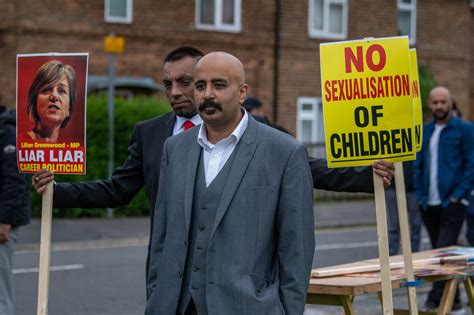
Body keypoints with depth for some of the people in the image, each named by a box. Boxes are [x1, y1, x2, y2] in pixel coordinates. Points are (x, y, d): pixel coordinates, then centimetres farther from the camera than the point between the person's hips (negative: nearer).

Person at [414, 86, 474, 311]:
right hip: (429, 204, 6)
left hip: (452, 202, -6)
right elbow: (418, 165, 16)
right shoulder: (425, 131, 13)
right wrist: (420, 195, 6)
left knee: (444, 251, -11)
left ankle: (436, 299, -12)